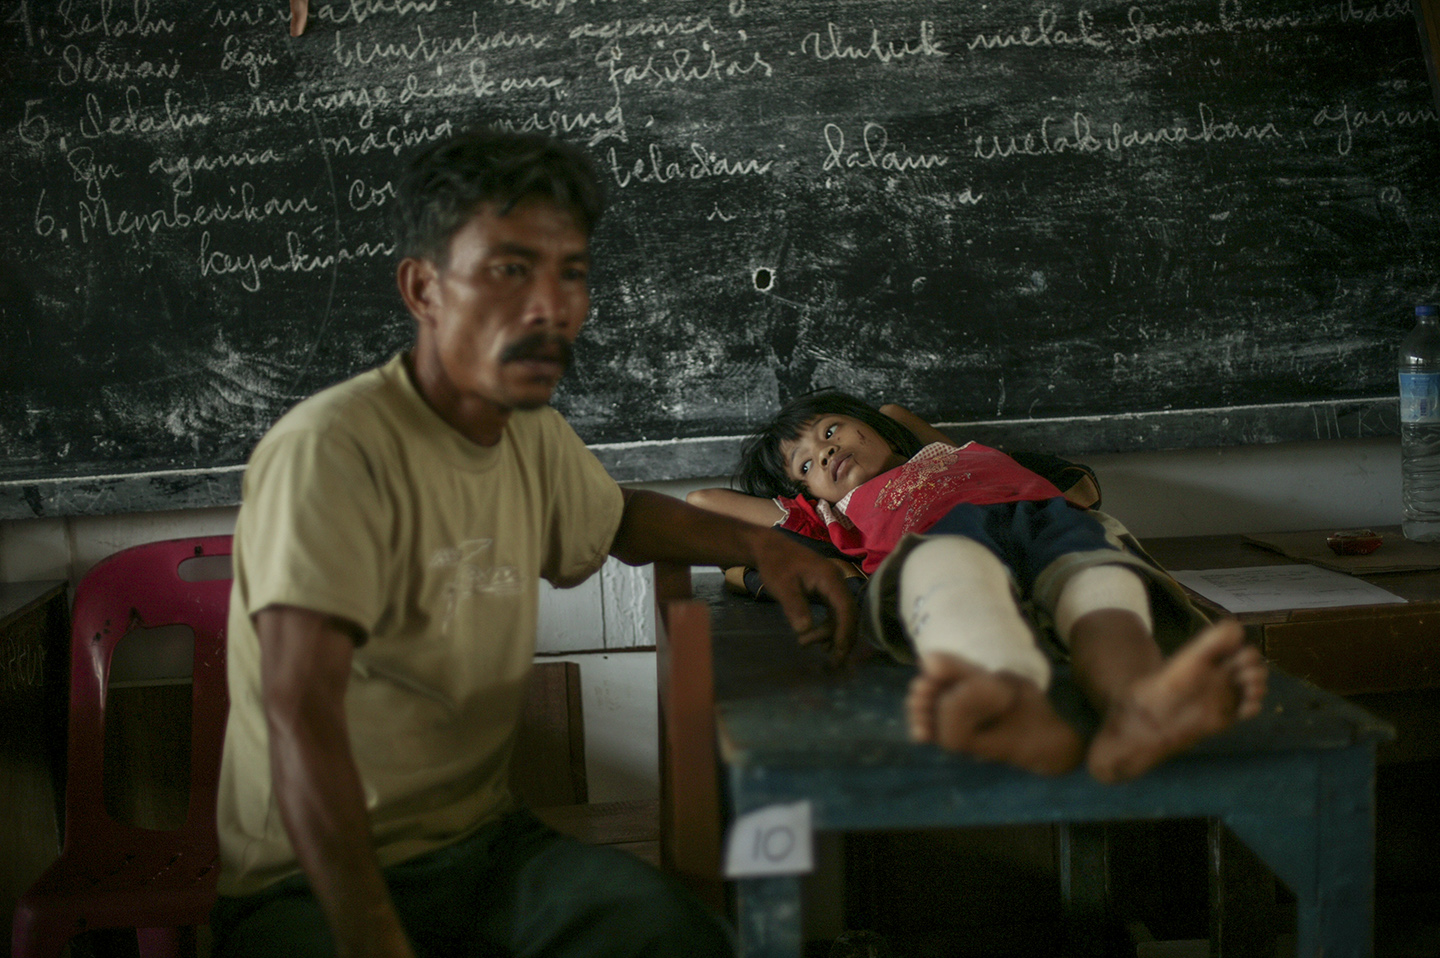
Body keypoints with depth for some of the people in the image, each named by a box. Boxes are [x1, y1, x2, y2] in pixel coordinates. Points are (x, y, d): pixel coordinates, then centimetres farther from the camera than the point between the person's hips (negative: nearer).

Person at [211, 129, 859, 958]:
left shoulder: (537, 437, 6)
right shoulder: (330, 452, -21)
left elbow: (621, 518, 29)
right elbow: (301, 712, -30)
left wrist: (763, 545, 12)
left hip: (486, 841, 6)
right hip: (312, 882, -6)